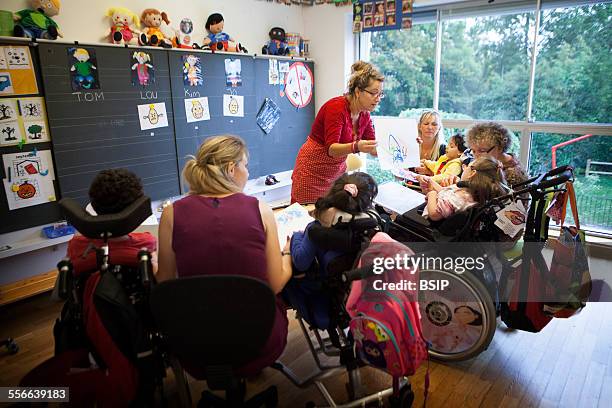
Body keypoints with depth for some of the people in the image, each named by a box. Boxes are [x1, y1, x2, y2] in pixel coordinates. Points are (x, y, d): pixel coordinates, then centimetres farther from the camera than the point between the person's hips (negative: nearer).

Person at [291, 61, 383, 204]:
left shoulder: (364, 114, 0)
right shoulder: (336, 107, -22)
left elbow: (372, 148, 5)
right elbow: (331, 149, -31)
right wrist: (356, 147, -48)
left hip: (338, 170, 7)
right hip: (313, 170, -7)